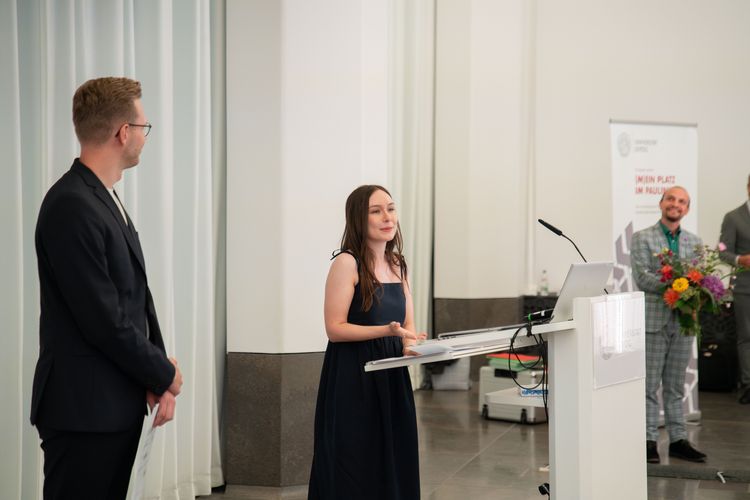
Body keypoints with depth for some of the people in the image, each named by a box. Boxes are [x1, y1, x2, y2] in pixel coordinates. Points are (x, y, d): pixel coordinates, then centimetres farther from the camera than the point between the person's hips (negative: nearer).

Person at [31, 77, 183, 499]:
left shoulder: (106, 200, 13)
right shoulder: (72, 206, -18)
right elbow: (104, 321, -20)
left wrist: (159, 378, 0)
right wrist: (164, 374, -6)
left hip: (119, 406, 9)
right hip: (84, 410, -9)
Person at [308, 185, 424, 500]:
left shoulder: (397, 264, 11)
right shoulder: (347, 263, -11)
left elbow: (407, 324, 14)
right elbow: (335, 328, -14)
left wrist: (411, 344, -8)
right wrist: (387, 331, -24)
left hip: (391, 376, 7)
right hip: (352, 378, -7)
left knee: (392, 465, 8)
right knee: (353, 472, -3)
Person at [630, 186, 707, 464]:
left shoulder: (694, 242, 12)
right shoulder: (643, 238, -1)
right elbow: (642, 278, -11)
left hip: (683, 321, 4)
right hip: (653, 320, -4)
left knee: (676, 386, 10)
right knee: (649, 385, 1)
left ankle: (678, 440, 16)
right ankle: (649, 440, 7)